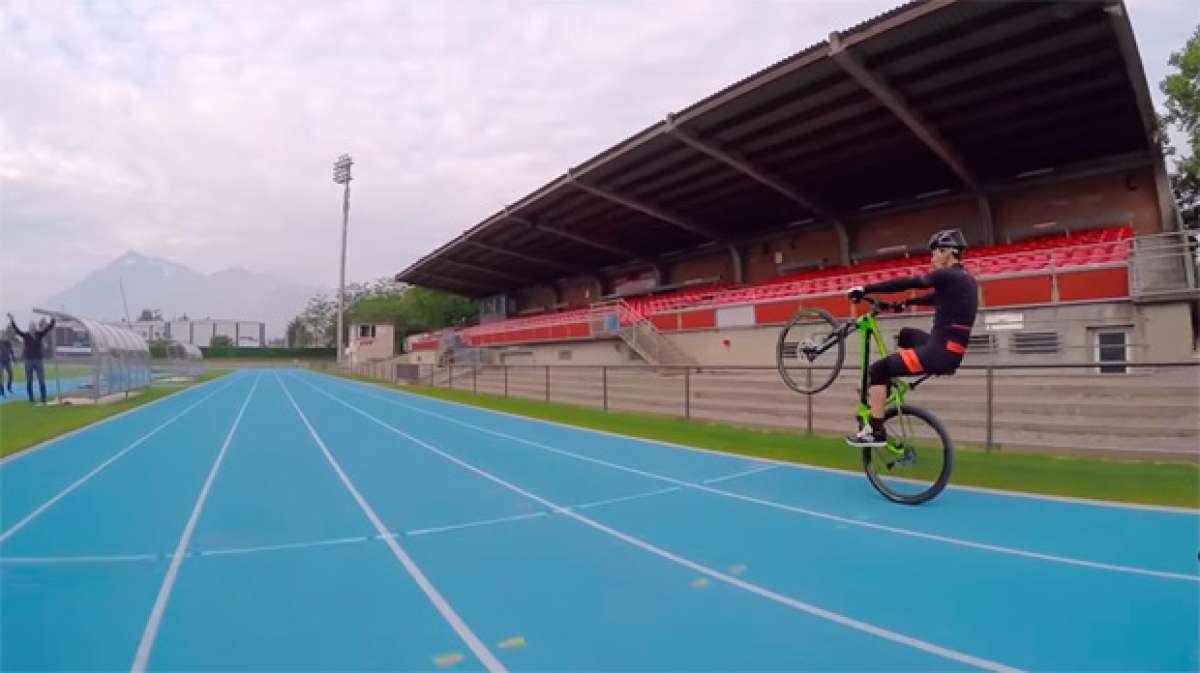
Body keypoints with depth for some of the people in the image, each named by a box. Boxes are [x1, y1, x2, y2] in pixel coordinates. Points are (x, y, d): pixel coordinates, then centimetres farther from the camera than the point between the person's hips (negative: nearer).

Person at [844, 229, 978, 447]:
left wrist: (865, 289, -14)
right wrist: (906, 303, 38)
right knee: (906, 335, 32)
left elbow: (905, 283, -18)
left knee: (877, 370, -5)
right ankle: (880, 388, 34)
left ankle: (876, 432, -4)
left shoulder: (948, 276, -13)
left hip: (940, 353, -10)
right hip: (951, 352, 10)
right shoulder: (965, 279, 15)